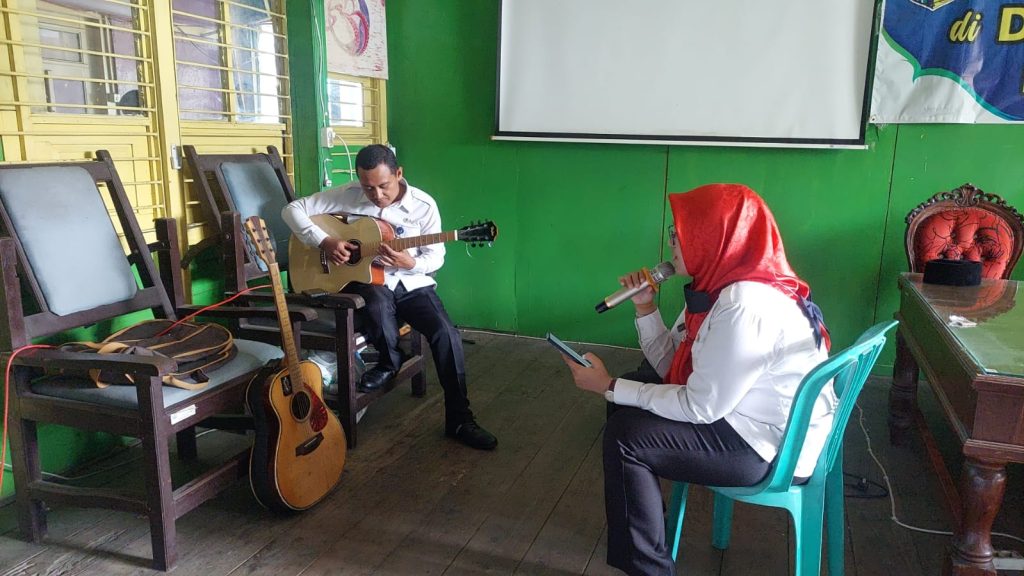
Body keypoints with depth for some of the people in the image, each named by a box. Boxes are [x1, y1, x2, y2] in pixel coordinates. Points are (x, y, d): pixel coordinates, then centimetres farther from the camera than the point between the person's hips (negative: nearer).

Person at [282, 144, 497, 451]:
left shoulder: (423, 204, -8)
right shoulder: (346, 195, -7)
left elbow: (436, 256, -1)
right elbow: (293, 209, -4)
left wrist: (411, 263, -24)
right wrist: (324, 241, -19)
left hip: (411, 282, 1)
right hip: (365, 280, 0)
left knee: (446, 333, -23)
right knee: (379, 301, -39)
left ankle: (459, 419, -9)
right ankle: (390, 360, -5)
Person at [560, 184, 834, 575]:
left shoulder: (745, 307, -29)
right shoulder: (723, 285, 1)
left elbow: (700, 407, -26)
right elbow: (670, 366, 5)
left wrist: (609, 388, -20)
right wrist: (645, 307, -5)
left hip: (774, 446, -10)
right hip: (745, 410, 10)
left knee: (624, 434, -15)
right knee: (635, 385, 14)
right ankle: (643, 511, 32)